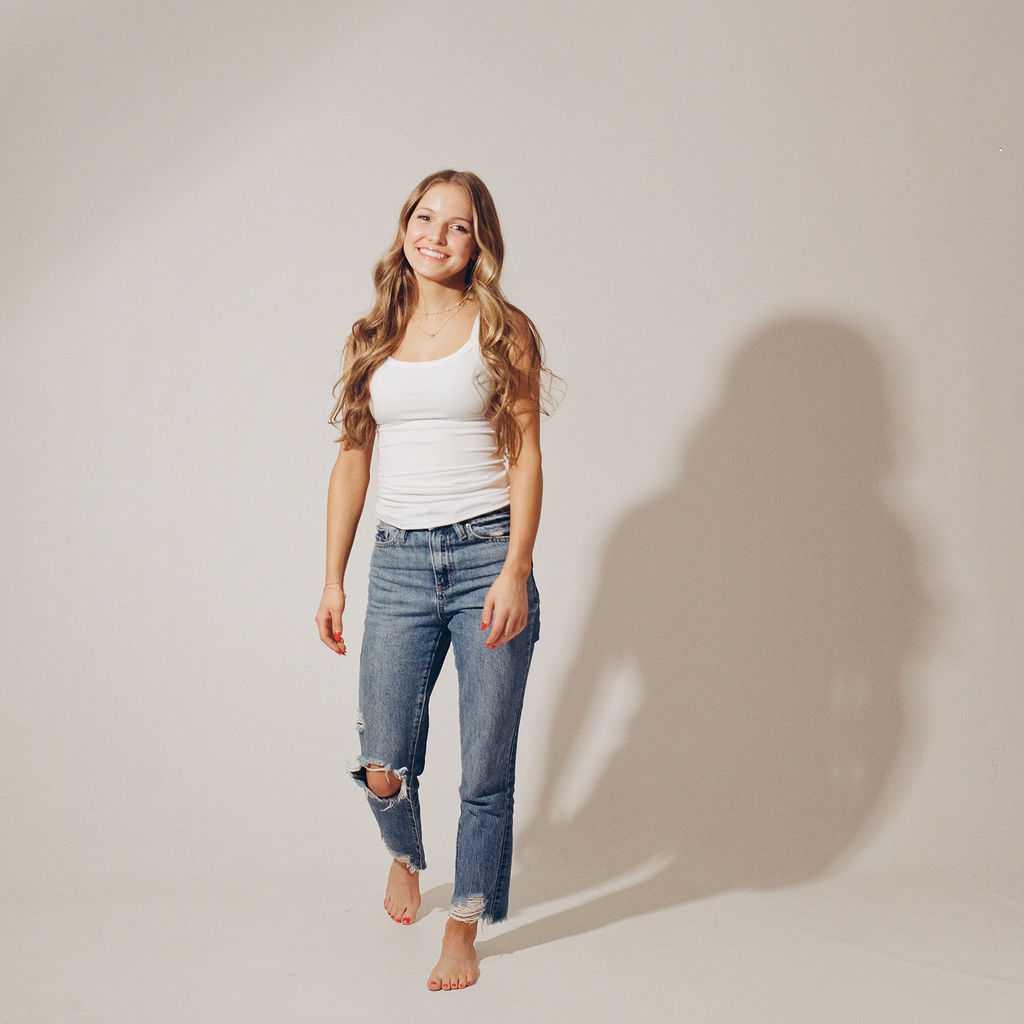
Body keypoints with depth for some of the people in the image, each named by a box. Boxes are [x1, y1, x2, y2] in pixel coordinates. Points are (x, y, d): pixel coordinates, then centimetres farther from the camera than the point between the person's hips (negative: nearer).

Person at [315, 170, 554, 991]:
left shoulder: (504, 331, 3)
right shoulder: (372, 338, 12)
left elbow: (525, 459, -1)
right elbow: (353, 462, 14)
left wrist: (516, 569, -13)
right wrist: (333, 578, 10)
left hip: (487, 555, -2)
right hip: (400, 562, 3)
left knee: (485, 770, 2)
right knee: (383, 769, 2)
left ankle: (463, 930, 23)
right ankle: (404, 856, 37)